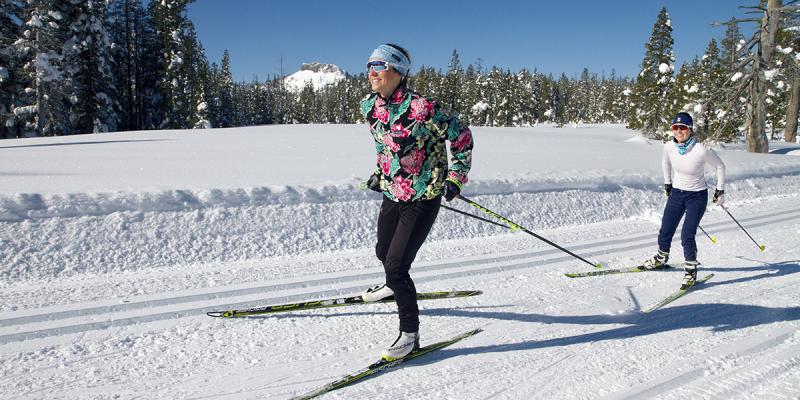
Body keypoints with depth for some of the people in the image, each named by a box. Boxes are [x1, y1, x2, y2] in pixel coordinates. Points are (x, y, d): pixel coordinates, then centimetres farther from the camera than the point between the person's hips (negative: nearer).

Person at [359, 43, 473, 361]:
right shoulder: (369, 107, -2)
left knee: (396, 266, -12)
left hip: (423, 198, -7)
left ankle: (410, 334, 7)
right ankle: (394, 286, 60)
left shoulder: (421, 108, -24)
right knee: (383, 252, 25)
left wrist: (455, 178, -11)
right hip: (391, 193, 7)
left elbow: (461, 135, -11)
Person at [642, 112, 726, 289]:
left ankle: (691, 270, 6)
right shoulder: (669, 146, -12)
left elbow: (720, 166, -7)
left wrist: (720, 190, -2)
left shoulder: (702, 149, -24)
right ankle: (661, 259, 37)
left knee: (687, 235, -13)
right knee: (665, 232, 11)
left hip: (697, 196, -4)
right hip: (676, 193, 4)